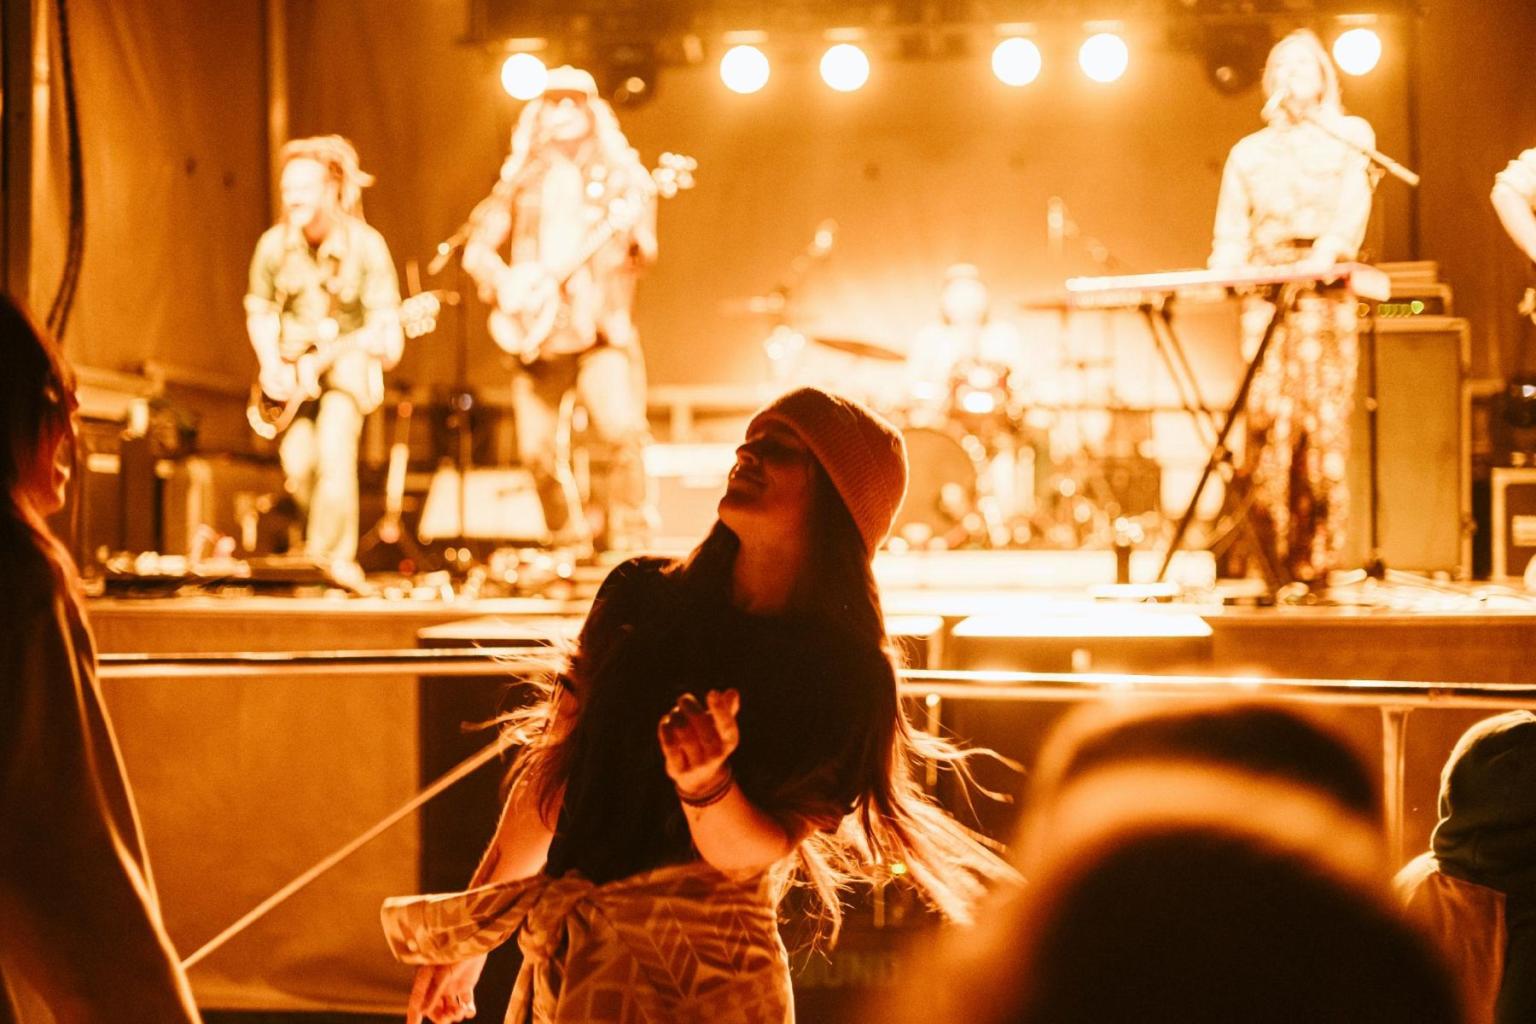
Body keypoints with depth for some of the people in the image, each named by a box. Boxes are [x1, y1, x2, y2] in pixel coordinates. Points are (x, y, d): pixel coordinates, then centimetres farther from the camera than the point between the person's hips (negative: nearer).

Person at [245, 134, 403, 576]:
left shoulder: (365, 244, -13)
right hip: (293, 361, 3)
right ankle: (334, 543, 15)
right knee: (299, 460, -10)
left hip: (348, 355, -3)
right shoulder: (274, 244, -3)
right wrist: (271, 363, -4)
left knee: (334, 444, -24)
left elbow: (384, 321, -13)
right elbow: (259, 310, 10)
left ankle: (330, 555, -12)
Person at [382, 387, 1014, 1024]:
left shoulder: (846, 675, -8)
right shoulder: (641, 596, 1)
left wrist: (705, 781, -34)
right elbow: (553, 769, 7)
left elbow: (744, 852, -13)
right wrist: (471, 937, 10)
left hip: (700, 972, -3)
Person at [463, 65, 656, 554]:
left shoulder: (619, 174, 7)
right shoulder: (522, 179, 12)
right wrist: (503, 285, -6)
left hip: (600, 329, -3)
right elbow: (477, 245, 12)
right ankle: (569, 542, 23)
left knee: (621, 431, -21)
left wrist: (632, 232, -22)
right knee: (537, 449, 2)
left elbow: (644, 254, 0)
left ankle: (626, 544, -11)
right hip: (537, 330, 3)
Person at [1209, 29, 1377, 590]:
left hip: (1327, 296, -1)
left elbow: (1354, 205, -4)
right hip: (1266, 295, 1)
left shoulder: (1349, 138, 14)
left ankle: (1314, 563, -5)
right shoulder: (1248, 153, 19)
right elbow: (1231, 232, 14)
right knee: (1269, 418, -11)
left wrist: (1330, 249, -22)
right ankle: (1267, 560, -9)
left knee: (1324, 422, -8)